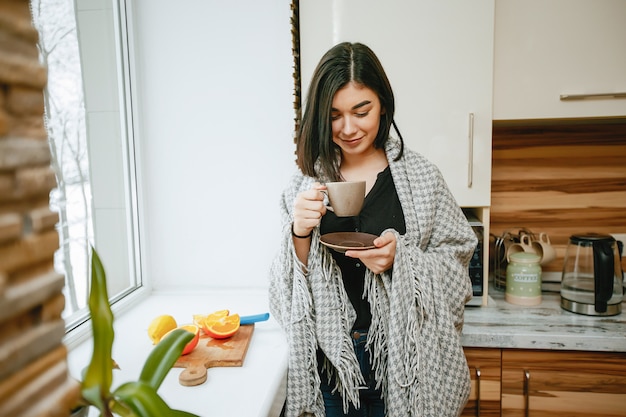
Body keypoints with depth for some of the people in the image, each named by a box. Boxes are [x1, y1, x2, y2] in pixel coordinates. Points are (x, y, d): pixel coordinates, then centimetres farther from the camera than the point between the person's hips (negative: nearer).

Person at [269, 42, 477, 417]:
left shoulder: (419, 175, -6)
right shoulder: (307, 183, -2)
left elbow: (455, 266, -3)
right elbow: (288, 290, -2)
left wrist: (401, 259, -20)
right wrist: (300, 234, -20)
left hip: (403, 358, 0)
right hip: (329, 361, 1)